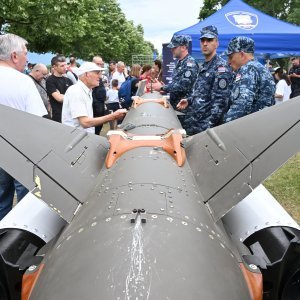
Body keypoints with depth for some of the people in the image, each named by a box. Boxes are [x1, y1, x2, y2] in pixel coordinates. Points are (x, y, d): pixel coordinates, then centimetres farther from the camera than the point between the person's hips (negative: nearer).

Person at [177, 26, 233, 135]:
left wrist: (206, 127, -23)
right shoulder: (203, 66, 14)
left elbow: (220, 102, -20)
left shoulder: (221, 68, -14)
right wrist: (189, 101, 9)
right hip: (192, 123, 8)